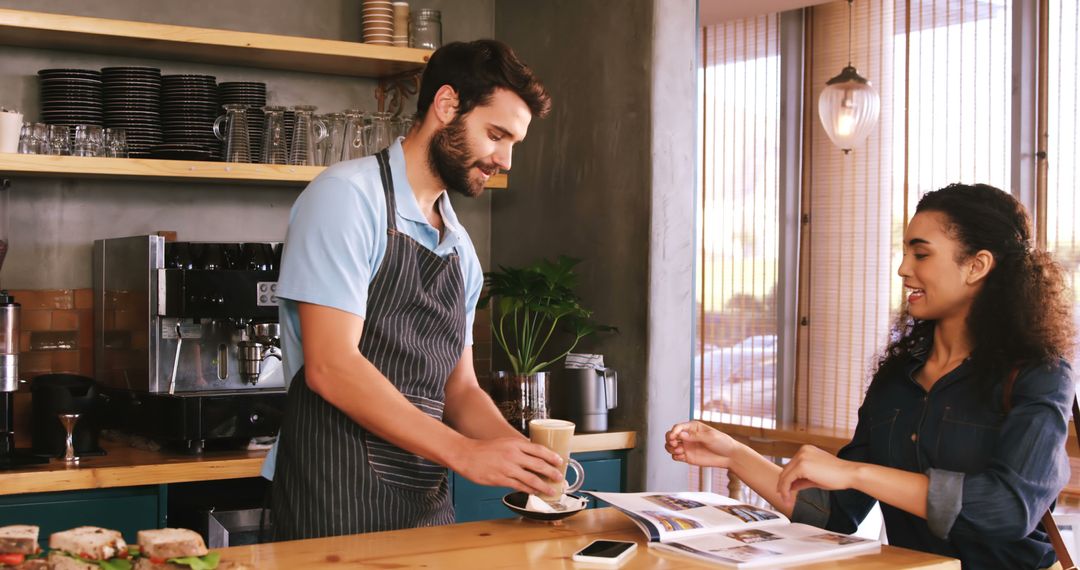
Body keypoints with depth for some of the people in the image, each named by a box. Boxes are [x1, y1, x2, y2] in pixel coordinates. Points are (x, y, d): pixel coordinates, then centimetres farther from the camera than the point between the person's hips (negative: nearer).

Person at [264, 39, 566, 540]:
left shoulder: (460, 249, 13)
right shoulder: (347, 195, -10)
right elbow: (330, 368, -18)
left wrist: (522, 452, -4)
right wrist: (465, 453, -19)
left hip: (427, 504, 7)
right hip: (338, 502, -7)